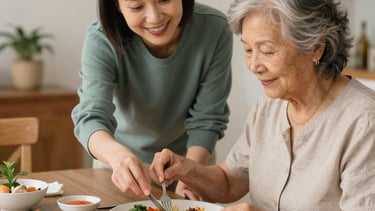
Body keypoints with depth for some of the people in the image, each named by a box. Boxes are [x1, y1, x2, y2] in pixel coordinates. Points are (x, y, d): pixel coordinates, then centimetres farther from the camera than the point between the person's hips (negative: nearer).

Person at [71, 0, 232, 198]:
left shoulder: (215, 29, -27)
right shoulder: (101, 41, -30)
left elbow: (206, 120, -19)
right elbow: (91, 116, -39)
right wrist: (116, 154, -59)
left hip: (189, 156, 0)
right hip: (121, 162, 0)